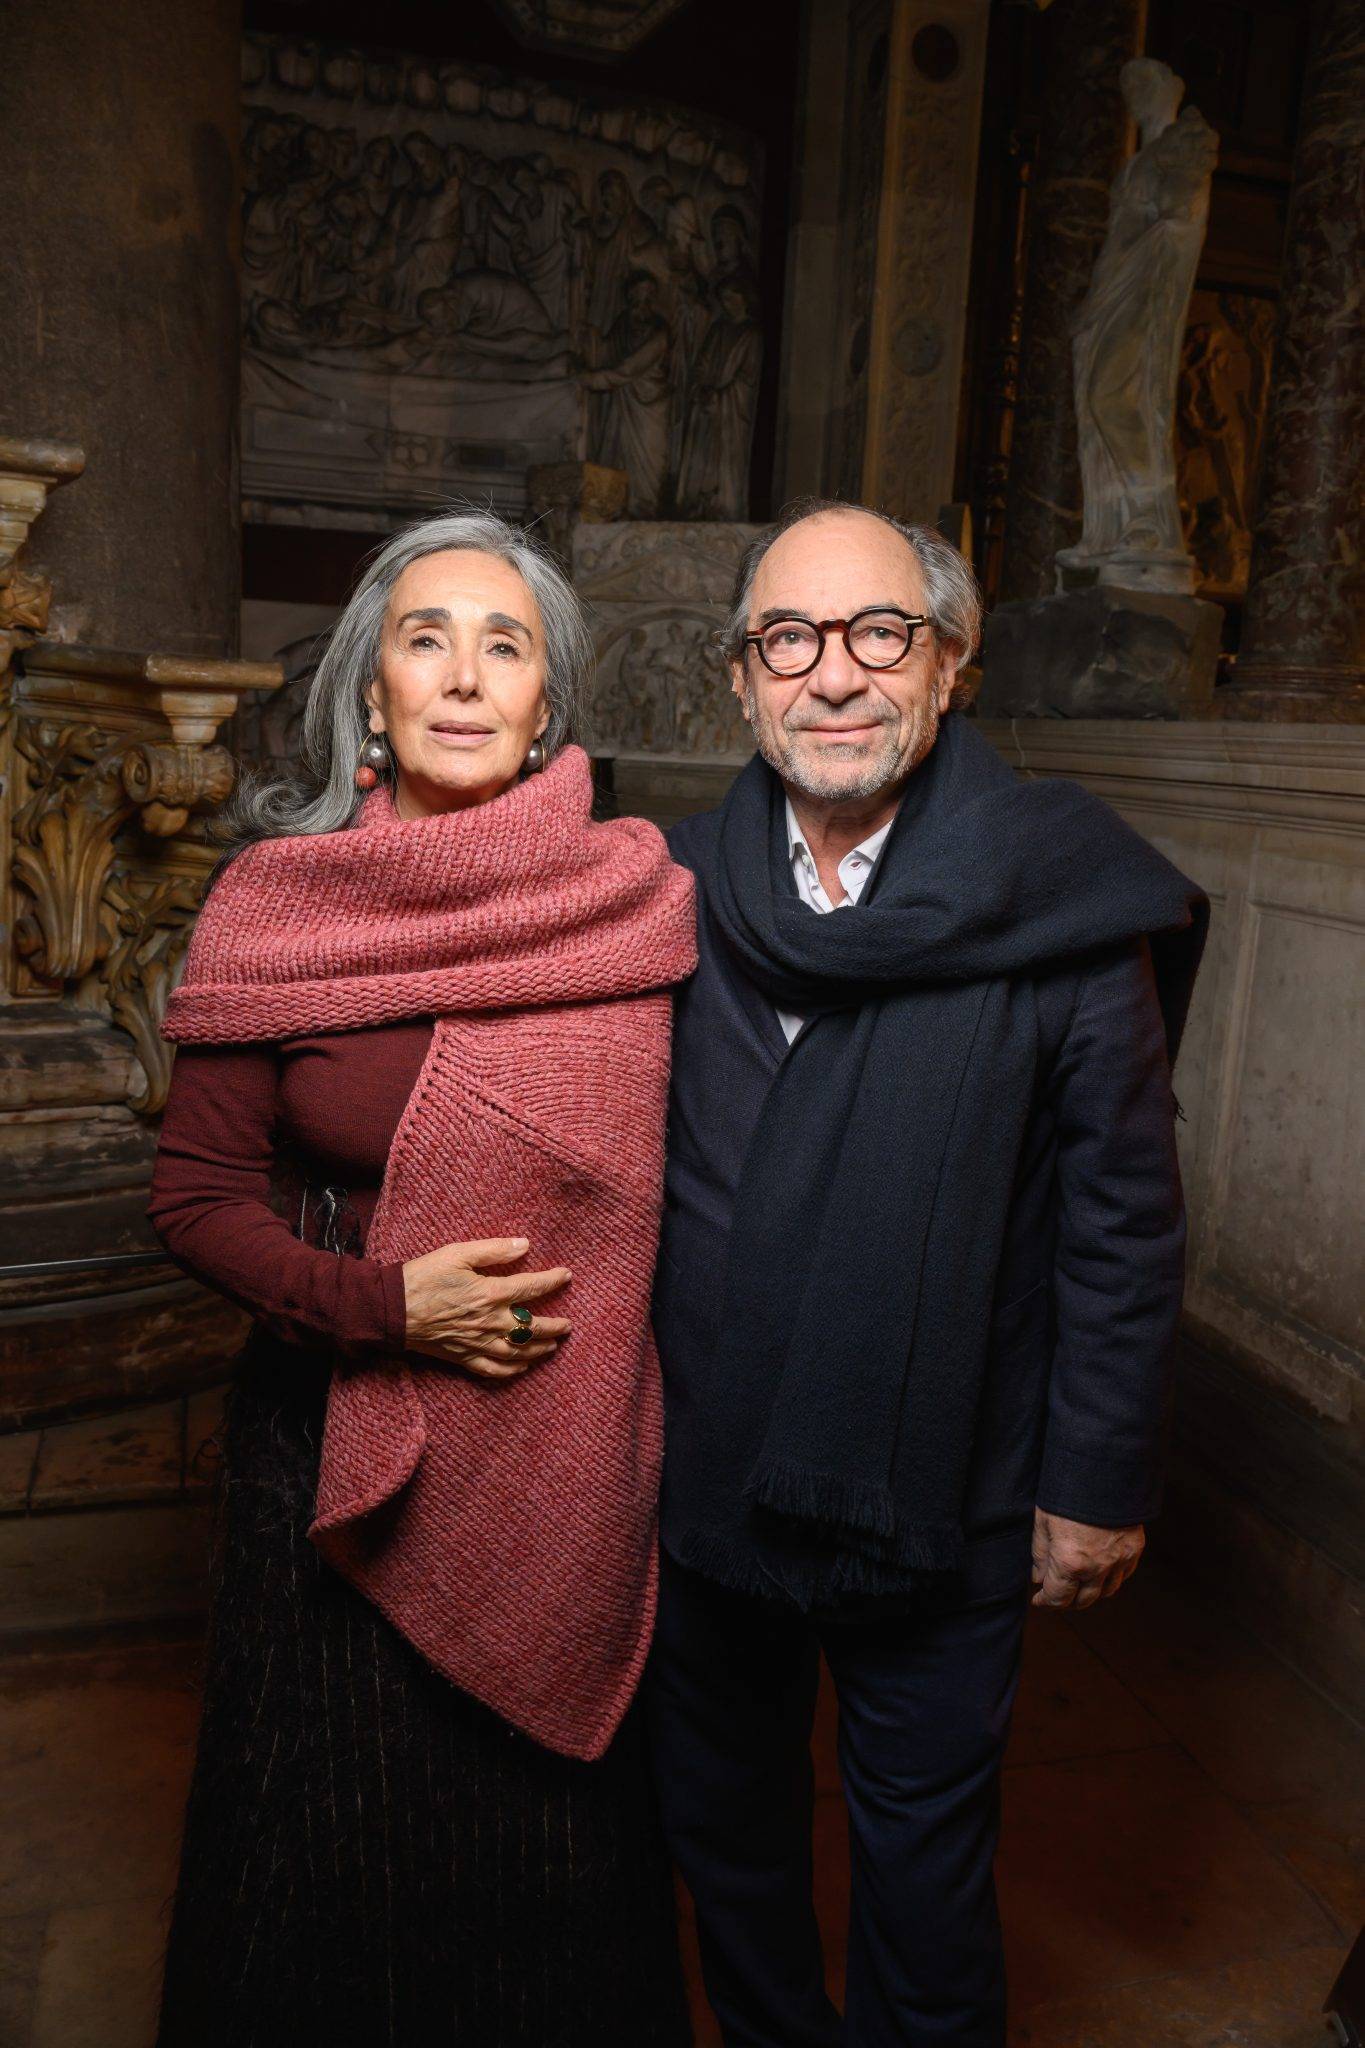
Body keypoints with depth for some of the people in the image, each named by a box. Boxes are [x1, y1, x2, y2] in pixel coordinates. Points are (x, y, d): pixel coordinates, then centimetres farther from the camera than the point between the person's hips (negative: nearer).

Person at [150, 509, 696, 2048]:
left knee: (559, 1820, 20)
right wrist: (384, 1304, -17)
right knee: (336, 1832, 20)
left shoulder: (640, 897, -7)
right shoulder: (276, 901, -9)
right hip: (338, 1437, 0)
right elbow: (196, 1196, -5)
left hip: (574, 1443, 1)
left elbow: (670, 1169, 1)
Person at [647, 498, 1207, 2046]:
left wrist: (1100, 1482, -7)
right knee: (720, 1820, 26)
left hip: (940, 1505, -3)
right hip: (703, 1480, 4)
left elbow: (1123, 1218, -9)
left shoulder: (1060, 903, -15)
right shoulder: (676, 886, -5)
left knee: (926, 1860, 19)